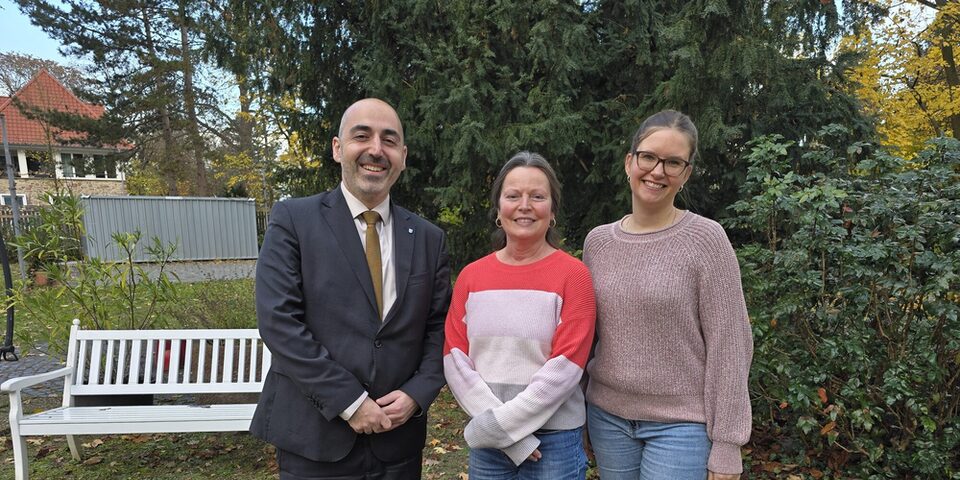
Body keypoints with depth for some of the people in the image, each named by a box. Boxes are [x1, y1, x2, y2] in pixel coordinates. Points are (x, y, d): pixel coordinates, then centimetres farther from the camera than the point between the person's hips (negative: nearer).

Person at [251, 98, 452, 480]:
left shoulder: (428, 238, 5)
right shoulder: (293, 219, -4)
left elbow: (439, 329, 7)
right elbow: (278, 320, -12)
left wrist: (416, 395, -9)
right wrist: (349, 402, -14)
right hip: (315, 438, -3)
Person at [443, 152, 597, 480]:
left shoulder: (573, 275, -9)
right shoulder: (470, 276, 1)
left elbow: (565, 368, -14)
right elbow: (455, 359, -3)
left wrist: (499, 425, -14)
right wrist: (501, 429, -13)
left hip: (554, 441, -3)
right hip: (487, 441, 3)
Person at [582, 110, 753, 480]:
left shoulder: (705, 239, -11)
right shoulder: (597, 241, 2)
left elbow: (728, 346, -11)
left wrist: (726, 446, -11)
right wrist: (578, 411, 12)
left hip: (680, 424, -4)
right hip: (607, 415, 4)